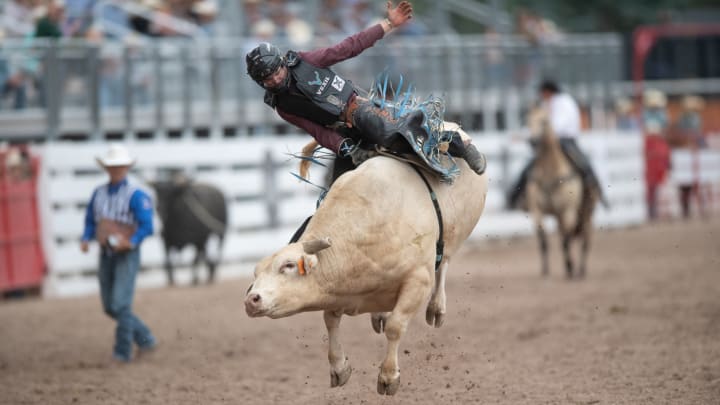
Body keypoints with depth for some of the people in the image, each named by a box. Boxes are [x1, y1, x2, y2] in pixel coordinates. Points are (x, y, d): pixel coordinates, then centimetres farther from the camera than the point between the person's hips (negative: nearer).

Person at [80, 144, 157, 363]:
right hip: (105, 255, 6)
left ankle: (123, 350, -3)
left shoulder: (136, 195, -11)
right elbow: (90, 221, 14)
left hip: (127, 255, -6)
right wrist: (86, 239, -4)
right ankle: (144, 338, 27)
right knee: (110, 307, 10)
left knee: (120, 303, -13)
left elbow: (146, 226, -15)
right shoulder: (99, 193, 7)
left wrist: (131, 242, -30)